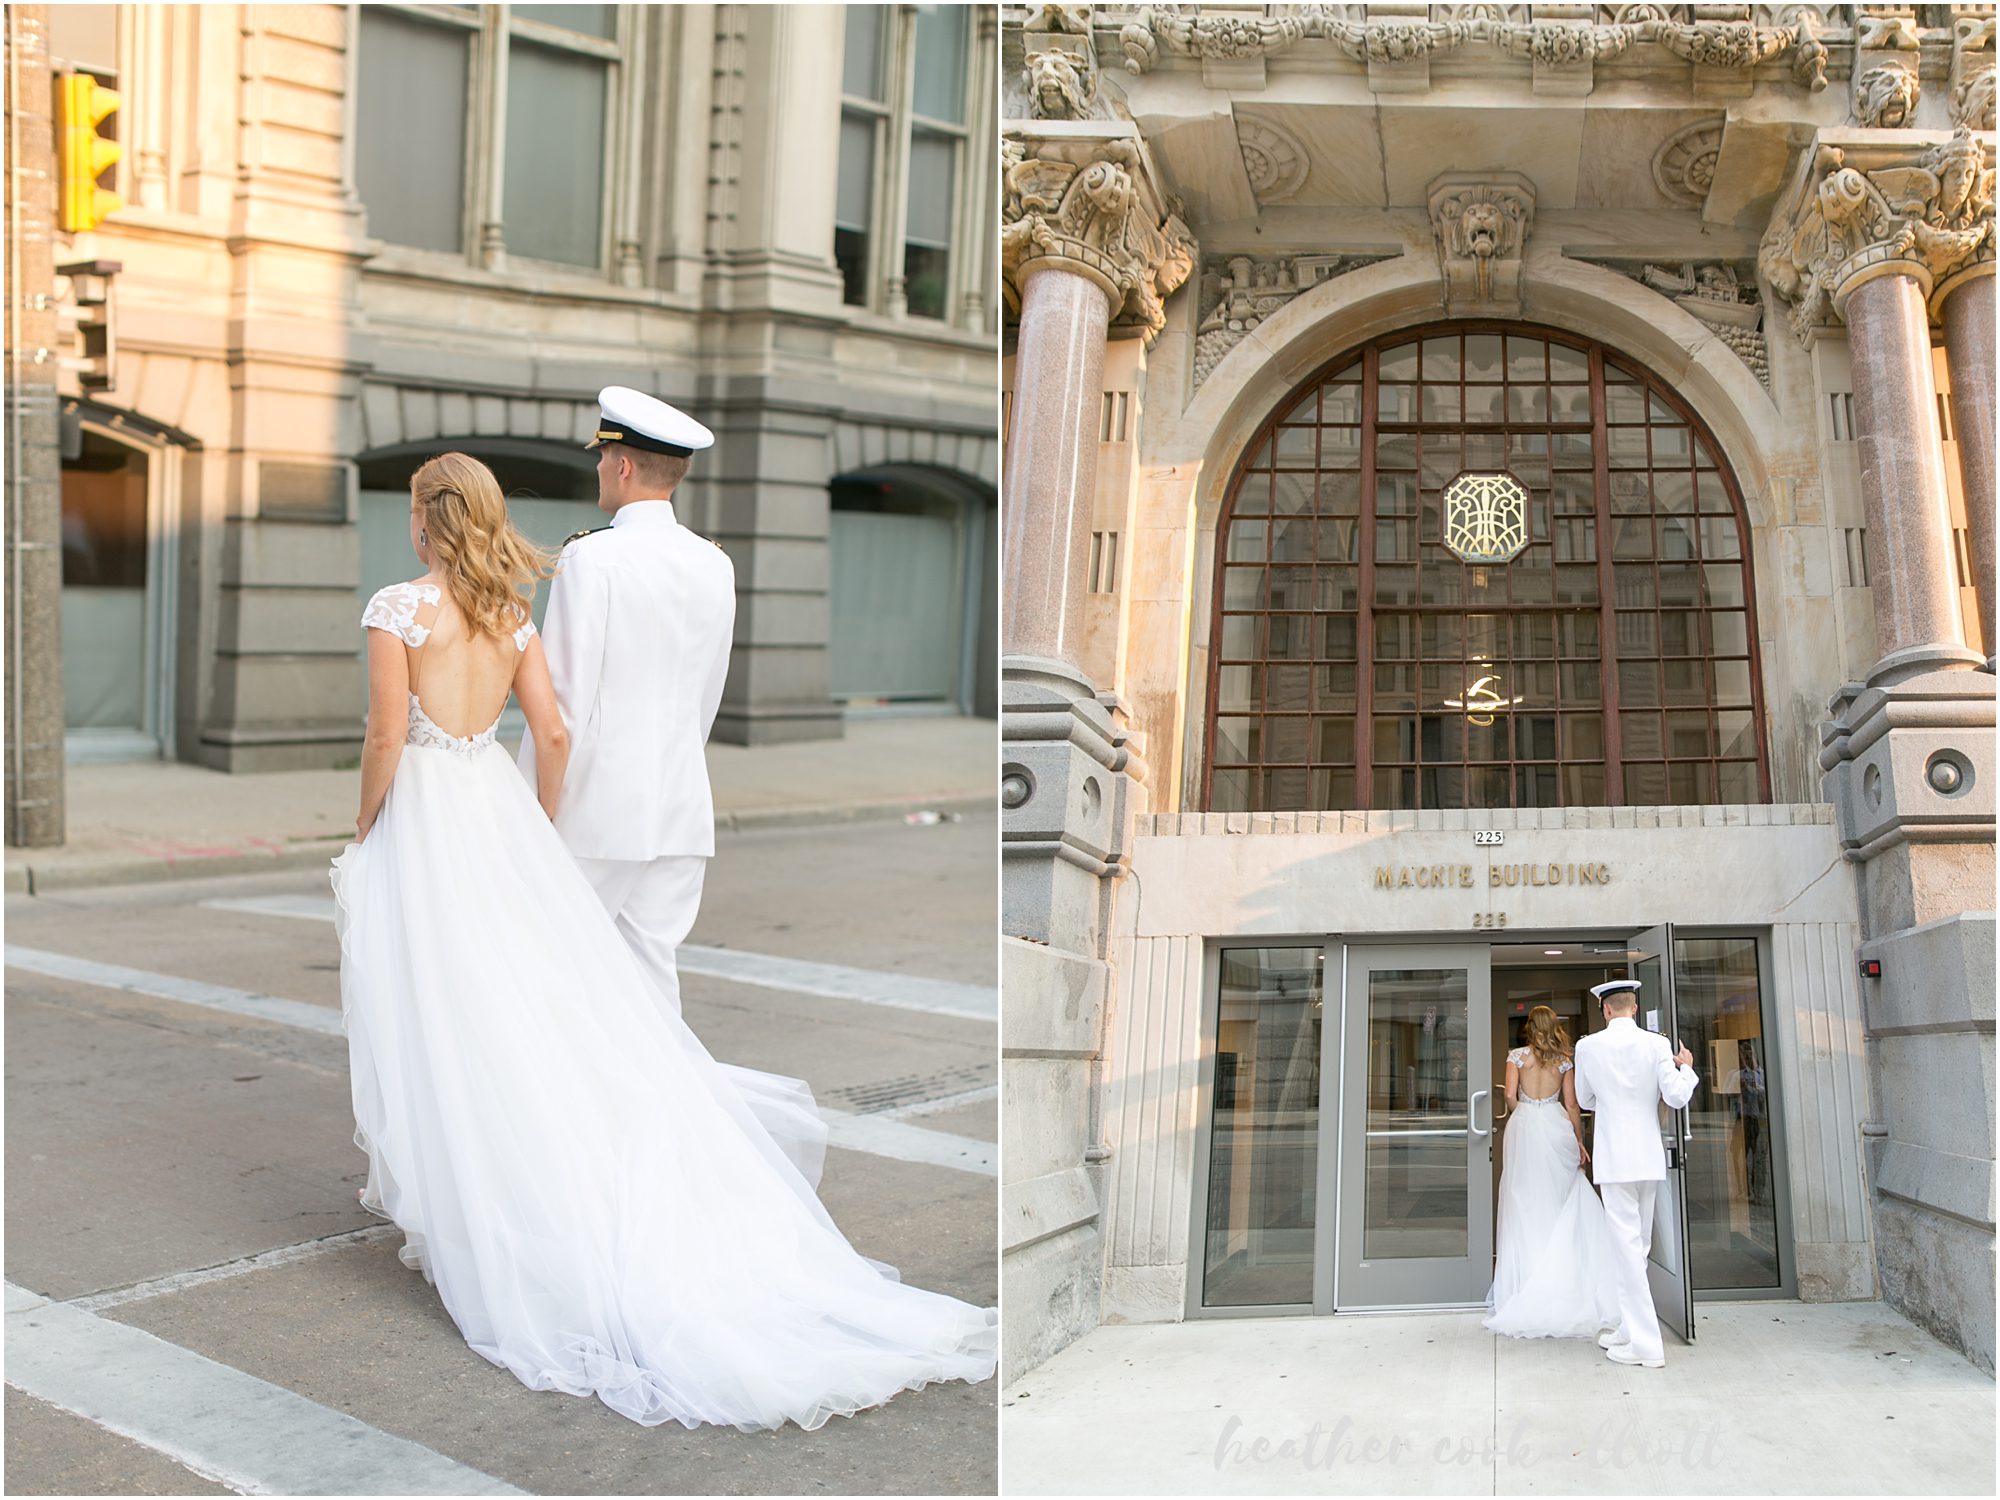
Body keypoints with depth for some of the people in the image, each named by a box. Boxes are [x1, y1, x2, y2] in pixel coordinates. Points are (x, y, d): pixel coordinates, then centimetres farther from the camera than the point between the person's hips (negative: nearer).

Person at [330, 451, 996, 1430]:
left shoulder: (397, 607, -8)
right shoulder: (511, 614, 8)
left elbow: (386, 737, -12)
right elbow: (552, 736, 6)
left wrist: (364, 830, 1)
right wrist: (539, 832, 16)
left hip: (421, 816, -5)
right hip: (498, 808, 5)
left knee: (447, 1028, 3)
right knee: (550, 1006, 4)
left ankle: (461, 1222, 12)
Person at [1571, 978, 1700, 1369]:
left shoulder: (1588, 1047, -4)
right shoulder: (1657, 1044, -3)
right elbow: (1676, 1097, -7)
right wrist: (1686, 1067, 11)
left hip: (1614, 1159, -3)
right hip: (1650, 1157, 3)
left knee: (1627, 1245, -2)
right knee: (1638, 1245, 15)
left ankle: (1646, 1344, -4)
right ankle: (1630, 1329, 25)